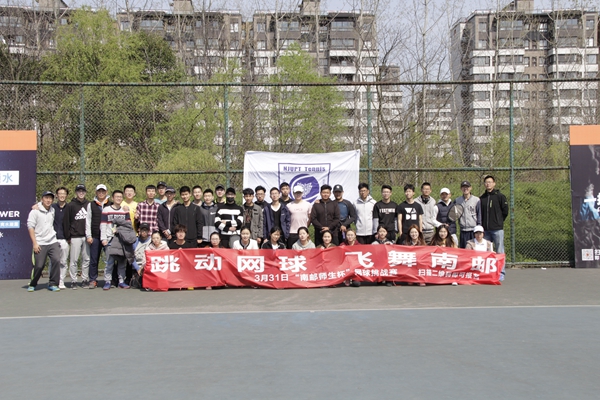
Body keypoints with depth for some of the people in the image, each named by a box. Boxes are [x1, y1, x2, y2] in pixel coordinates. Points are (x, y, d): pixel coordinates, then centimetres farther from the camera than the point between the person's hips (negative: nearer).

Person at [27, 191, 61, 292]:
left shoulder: (53, 210, 10)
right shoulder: (35, 211, -4)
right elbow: (30, 226, -6)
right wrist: (34, 243, -10)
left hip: (53, 242, 4)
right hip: (40, 243, -4)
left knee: (56, 260, -12)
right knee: (39, 265, -4)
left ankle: (53, 284, -1)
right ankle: (32, 284, 19)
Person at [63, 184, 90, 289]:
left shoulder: (89, 205, 11)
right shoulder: (70, 205, 2)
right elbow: (66, 222, 1)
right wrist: (68, 237, -3)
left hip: (87, 237, 3)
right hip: (75, 237, -3)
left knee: (86, 259, 5)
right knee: (73, 260, -2)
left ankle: (85, 279, 12)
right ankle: (73, 281, 3)